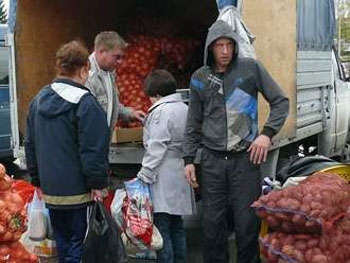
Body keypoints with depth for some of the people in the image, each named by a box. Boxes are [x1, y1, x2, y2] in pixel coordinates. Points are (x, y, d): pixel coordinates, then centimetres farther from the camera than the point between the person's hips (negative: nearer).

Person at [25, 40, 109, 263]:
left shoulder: (39, 100, 10)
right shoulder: (85, 102, -15)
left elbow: (30, 145, 16)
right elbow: (93, 150, -18)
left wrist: (38, 179, 21)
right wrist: (97, 183, -10)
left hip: (50, 191, 7)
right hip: (78, 191, -7)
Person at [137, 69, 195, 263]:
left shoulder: (160, 112, -13)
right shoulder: (185, 109, 13)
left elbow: (156, 148, -18)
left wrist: (144, 175, -16)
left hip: (163, 179, -9)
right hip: (180, 177, 9)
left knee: (162, 228, -4)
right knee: (177, 227, 16)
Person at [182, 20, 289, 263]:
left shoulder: (251, 68, -1)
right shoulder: (199, 78, 7)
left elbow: (281, 102, 3)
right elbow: (194, 123, 13)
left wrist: (267, 133, -9)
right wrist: (188, 158, 7)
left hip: (246, 158, -2)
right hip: (212, 161, 2)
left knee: (247, 223, 1)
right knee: (213, 224, 6)